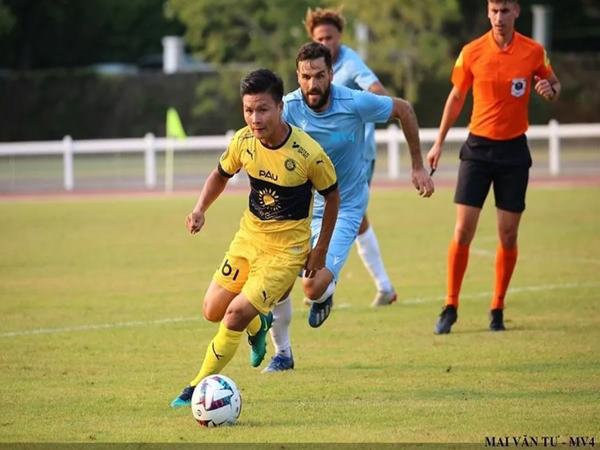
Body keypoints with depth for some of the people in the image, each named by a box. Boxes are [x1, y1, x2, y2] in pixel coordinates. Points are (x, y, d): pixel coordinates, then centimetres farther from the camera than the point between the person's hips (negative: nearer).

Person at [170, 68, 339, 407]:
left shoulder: (308, 153, -24)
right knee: (214, 311, 8)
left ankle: (200, 387, -3)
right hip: (249, 235, 5)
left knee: (238, 312, -17)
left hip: (287, 246, -5)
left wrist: (321, 249, -4)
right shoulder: (243, 141, -11)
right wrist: (200, 209, -7)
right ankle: (258, 325, 42)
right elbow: (221, 174, 11)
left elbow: (332, 195, -7)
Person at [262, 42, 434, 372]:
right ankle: (282, 352, 17)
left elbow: (403, 110, -2)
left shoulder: (355, 103, -19)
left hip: (345, 207, -2)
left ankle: (325, 294, 22)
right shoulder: (288, 108, -16)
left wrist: (418, 167, 3)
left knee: (314, 288, -19)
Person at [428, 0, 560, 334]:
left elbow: (555, 85, 11)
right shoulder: (472, 52, -3)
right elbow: (457, 97, 9)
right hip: (478, 147, 0)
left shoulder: (534, 51, -4)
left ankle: (498, 310, 14)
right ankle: (451, 308, 4)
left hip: (514, 150, 0)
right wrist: (440, 142, 10)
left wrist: (550, 90, -14)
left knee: (508, 235, 2)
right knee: (463, 232, -6)